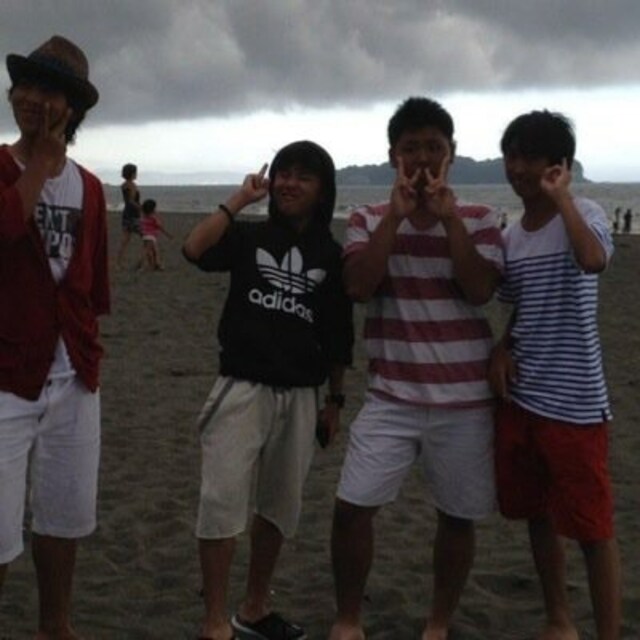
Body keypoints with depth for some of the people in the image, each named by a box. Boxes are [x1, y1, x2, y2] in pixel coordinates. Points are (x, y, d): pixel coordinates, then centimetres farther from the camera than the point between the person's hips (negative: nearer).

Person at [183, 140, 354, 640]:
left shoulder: (332, 256, 5)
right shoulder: (248, 235, 0)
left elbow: (338, 336, 9)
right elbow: (195, 249, -20)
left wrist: (336, 400, 10)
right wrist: (241, 199, -13)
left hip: (300, 396, 3)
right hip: (243, 388, -3)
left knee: (282, 506, 12)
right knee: (223, 501, -9)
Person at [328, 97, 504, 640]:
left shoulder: (479, 219, 1)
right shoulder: (370, 219, 3)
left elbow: (480, 291, -13)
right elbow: (357, 286, -13)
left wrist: (449, 218, -18)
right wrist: (396, 215, -17)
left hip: (464, 400, 0)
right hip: (391, 397, 0)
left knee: (458, 516, 9)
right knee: (352, 507, -4)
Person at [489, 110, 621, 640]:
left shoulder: (584, 214, -10)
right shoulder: (512, 236, 10)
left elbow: (593, 259, -34)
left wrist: (560, 197, -24)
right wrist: (502, 350, 2)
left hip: (575, 403, -7)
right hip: (521, 398, 7)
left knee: (592, 527, 1)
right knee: (538, 515, 17)